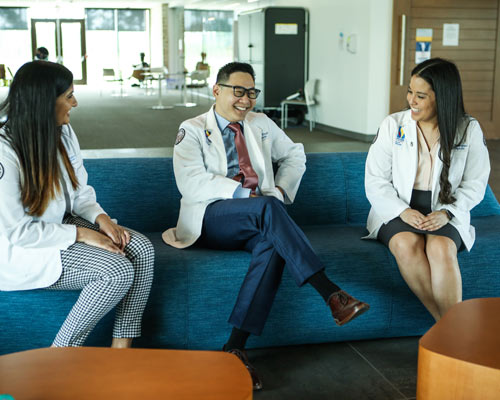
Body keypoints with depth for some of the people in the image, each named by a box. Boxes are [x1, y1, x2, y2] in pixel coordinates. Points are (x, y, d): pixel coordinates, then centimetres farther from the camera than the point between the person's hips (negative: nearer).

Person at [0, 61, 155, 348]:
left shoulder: (63, 132, 1)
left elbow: (80, 192, 11)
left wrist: (101, 218, -10)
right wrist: (81, 234, -22)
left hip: (62, 225, 8)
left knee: (142, 249, -14)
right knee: (119, 270, -24)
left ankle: (122, 345, -9)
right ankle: (60, 355, -8)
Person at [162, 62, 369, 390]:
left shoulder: (262, 125, 22)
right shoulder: (193, 130, 7)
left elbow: (295, 154, 30)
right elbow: (191, 183, -8)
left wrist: (281, 189, 8)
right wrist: (243, 193, -19)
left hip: (257, 221, 4)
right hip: (211, 218, -4)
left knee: (272, 244, -34)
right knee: (267, 209, -35)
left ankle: (236, 347, -37)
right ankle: (331, 294, -40)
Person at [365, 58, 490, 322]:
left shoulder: (469, 130, 1)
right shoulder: (393, 125, 1)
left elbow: (474, 185, 4)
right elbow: (375, 181, 0)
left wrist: (447, 212, -14)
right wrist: (403, 211, -15)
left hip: (445, 215, 0)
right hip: (397, 211, 1)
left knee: (441, 249, -33)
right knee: (407, 244, -33)